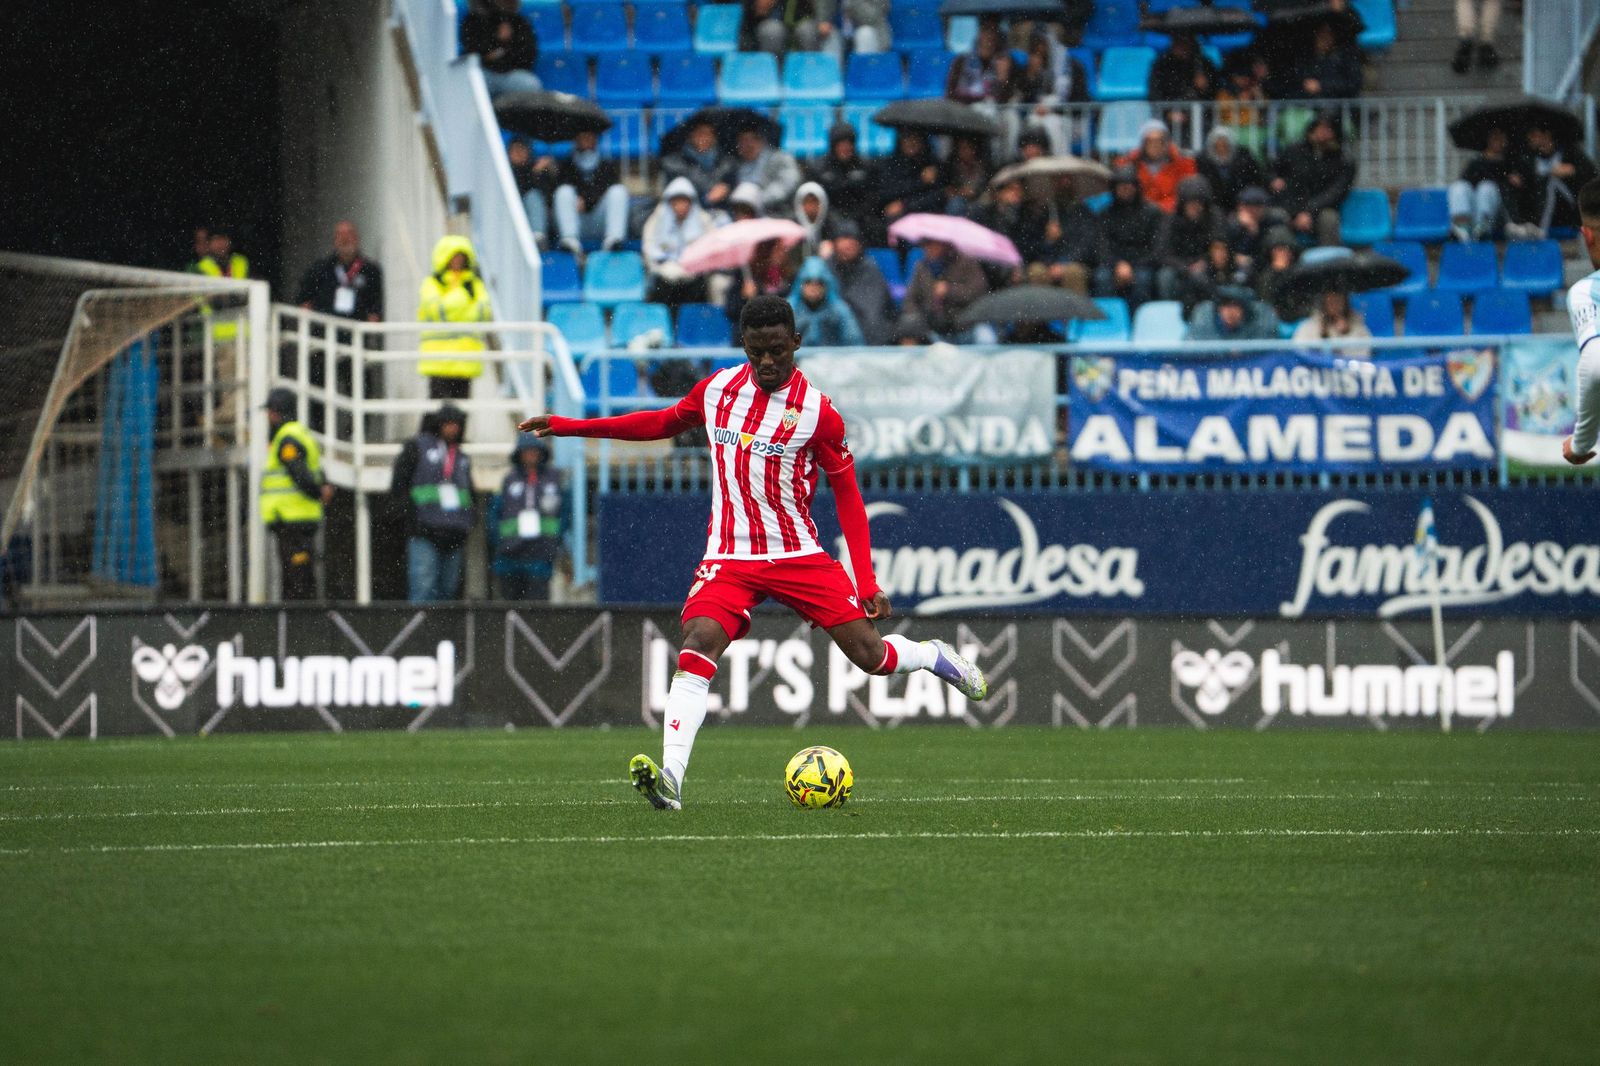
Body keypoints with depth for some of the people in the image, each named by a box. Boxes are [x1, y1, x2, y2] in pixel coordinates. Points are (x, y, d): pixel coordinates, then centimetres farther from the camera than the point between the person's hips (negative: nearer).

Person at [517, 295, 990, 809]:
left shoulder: (816, 412, -8)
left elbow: (847, 494, 0)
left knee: (871, 654, -6)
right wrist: (569, 426, 19)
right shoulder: (717, 390, 2)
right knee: (698, 646, -25)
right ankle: (669, 779, -34)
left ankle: (936, 656, 30)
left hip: (799, 555, -1)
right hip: (730, 558, 1)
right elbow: (665, 423, 21)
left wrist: (867, 582, -4)